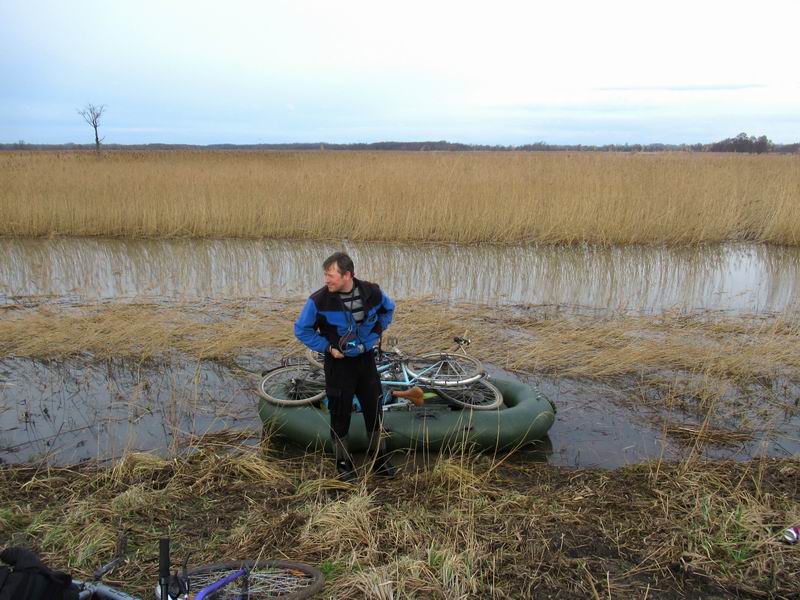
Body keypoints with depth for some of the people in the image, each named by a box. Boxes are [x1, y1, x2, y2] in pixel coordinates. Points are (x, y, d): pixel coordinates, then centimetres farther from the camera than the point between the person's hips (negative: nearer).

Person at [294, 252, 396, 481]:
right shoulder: (319, 299, -18)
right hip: (339, 362, -2)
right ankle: (343, 462, 23)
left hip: (366, 359, 2)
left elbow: (388, 309, 13)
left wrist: (377, 332, 5)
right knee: (340, 414, 5)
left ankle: (379, 459, 28)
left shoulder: (372, 292, -11)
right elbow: (301, 329, -4)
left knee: (374, 409, 10)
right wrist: (328, 347, -9)